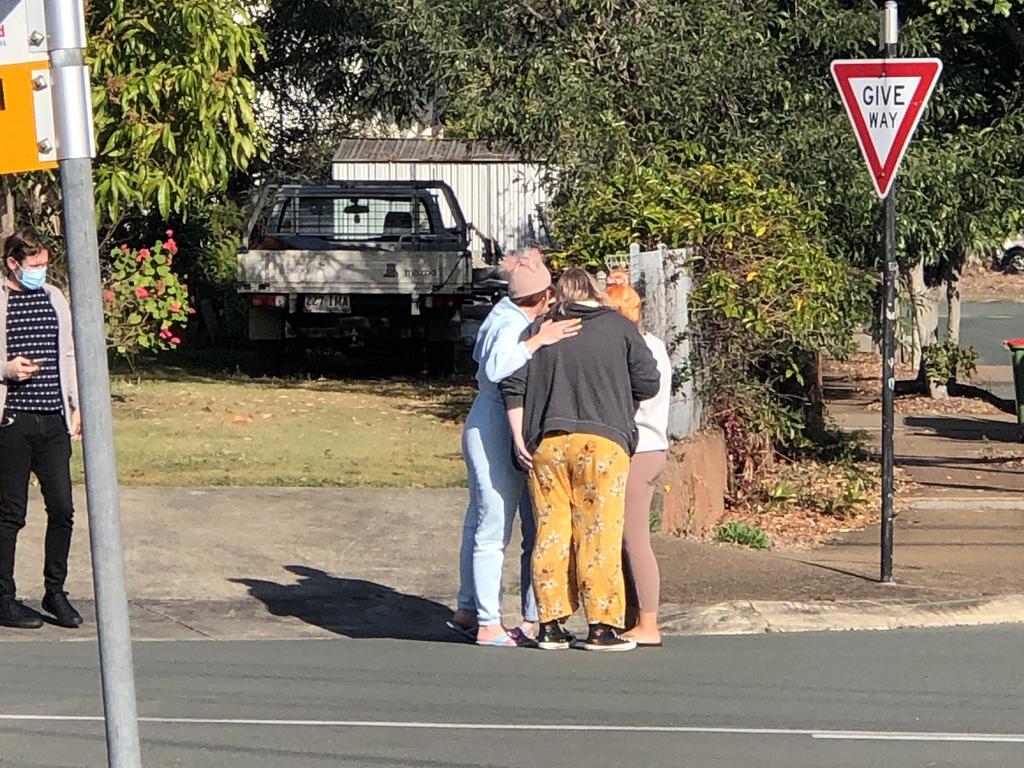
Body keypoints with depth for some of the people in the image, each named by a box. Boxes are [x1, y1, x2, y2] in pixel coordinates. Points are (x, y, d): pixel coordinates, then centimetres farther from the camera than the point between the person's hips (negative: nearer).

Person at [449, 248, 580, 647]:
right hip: (496, 432, -10)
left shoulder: (510, 316, 9)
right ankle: (489, 625, 0)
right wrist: (538, 341, -36)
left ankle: (468, 611, 24)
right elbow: (495, 368, -37)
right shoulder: (510, 325, -19)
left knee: (480, 524, 15)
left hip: (486, 431, 10)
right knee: (494, 531, -5)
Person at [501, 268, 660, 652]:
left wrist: (519, 439, 6)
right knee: (599, 533, 0)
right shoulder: (619, 328, 5)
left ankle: (550, 625, 9)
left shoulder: (540, 330, 11)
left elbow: (513, 383, 5)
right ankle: (602, 625, -1)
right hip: (602, 440, -3)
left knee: (551, 532, 7)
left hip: (546, 443, 3)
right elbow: (648, 382, 4)